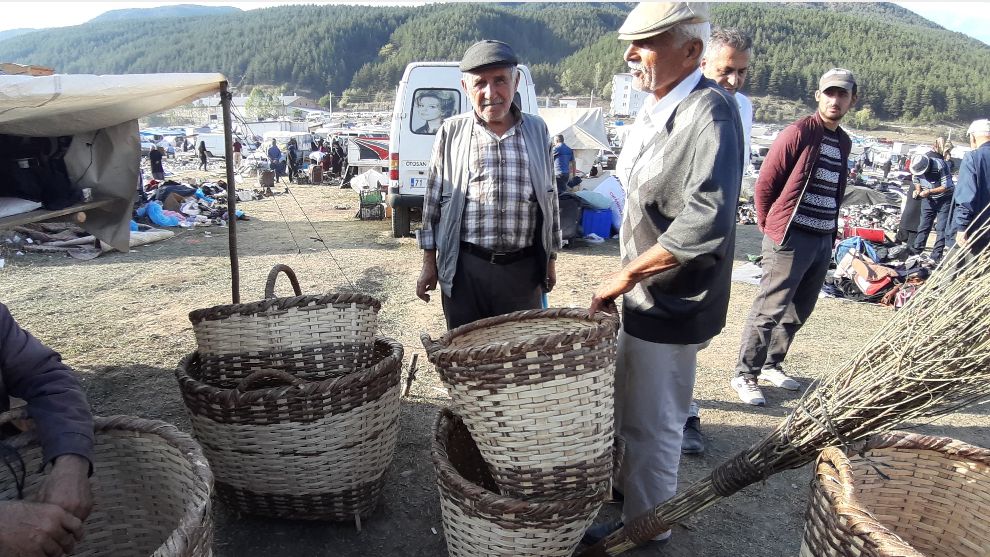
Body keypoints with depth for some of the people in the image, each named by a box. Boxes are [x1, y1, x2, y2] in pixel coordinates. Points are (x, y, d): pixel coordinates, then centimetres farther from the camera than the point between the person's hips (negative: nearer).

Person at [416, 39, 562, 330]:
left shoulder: (537, 130, 7)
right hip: (464, 268, -1)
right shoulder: (451, 132, 2)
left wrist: (551, 258, 13)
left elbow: (550, 197, 12)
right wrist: (429, 262, 4)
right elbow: (433, 199, 6)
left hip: (524, 269, 1)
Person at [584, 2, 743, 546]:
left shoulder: (711, 113, -22)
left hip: (670, 307, -9)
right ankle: (624, 481, 50)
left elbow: (707, 221, -32)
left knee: (652, 427, 9)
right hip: (639, 297, 9)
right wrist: (628, 278, 13)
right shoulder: (652, 110, 7)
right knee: (626, 405, 26)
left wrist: (627, 274, -24)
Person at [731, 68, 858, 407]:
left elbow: (835, 193, 20)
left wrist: (832, 232, 13)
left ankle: (772, 365, 29)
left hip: (824, 241, 8)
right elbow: (764, 184, -8)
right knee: (769, 310, -4)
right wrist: (770, 227, -2)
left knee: (799, 312, 14)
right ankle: (745, 375, 5)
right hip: (790, 239, -8)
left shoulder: (844, 142, 14)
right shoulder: (800, 132, -8)